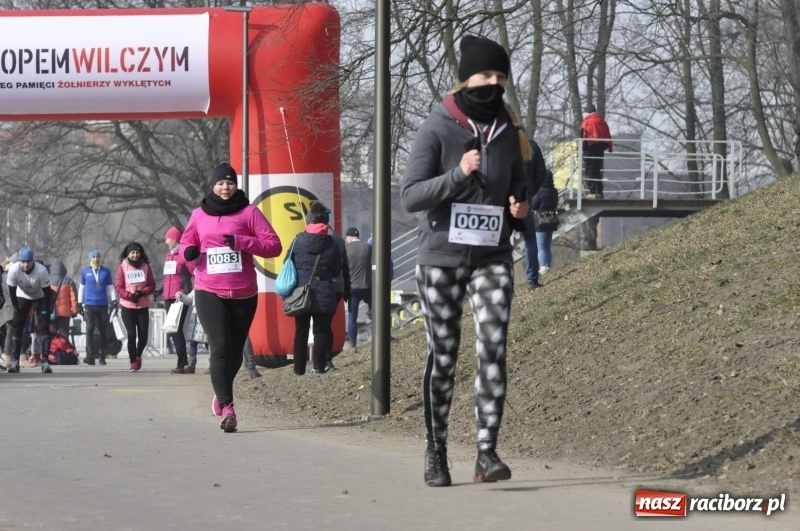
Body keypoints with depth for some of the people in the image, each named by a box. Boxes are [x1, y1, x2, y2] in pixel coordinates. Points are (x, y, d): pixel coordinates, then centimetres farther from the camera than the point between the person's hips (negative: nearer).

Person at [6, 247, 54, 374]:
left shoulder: (41, 271, -33)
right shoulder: (13, 270, -29)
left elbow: (47, 292, -22)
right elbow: (12, 291, -17)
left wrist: (45, 311, -21)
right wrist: (17, 309, -15)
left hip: (40, 297, -2)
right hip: (22, 297, 2)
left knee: (43, 327, -12)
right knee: (16, 326, -7)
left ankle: (45, 362, -11)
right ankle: (15, 362, -4)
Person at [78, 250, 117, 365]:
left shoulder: (106, 271, 7)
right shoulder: (85, 271, 9)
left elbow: (110, 287, 11)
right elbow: (81, 287, 14)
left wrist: (114, 300, 1)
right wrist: (80, 303, 12)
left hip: (103, 305, 1)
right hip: (89, 305, -1)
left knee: (103, 331, 3)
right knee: (90, 329, -10)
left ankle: (102, 356, 11)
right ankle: (90, 356, -13)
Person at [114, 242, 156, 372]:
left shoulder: (145, 266, 4)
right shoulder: (122, 267, -1)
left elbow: (152, 285, 5)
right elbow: (118, 287, -2)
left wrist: (142, 292, -14)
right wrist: (129, 295, -18)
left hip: (143, 306, 2)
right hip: (127, 306, -2)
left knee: (143, 335, -1)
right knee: (131, 334, -6)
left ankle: (138, 355, 28)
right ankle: (133, 362, 6)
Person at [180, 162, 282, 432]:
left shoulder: (248, 212, 2)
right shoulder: (199, 215, 9)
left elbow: (274, 246, -2)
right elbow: (186, 243, 22)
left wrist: (241, 241, -16)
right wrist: (188, 251, -3)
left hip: (243, 293, 0)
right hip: (209, 292, 0)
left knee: (235, 350, 9)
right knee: (220, 347, -14)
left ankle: (221, 393, 36)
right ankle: (227, 407, -19)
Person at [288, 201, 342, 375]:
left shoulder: (299, 240, -3)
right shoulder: (332, 244, -2)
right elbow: (337, 270, 4)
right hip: (324, 295, -1)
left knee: (301, 331, 8)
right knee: (322, 330, 5)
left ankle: (299, 368, 8)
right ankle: (318, 366, -2)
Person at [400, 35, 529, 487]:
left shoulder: (509, 134, 7)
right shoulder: (438, 129, -6)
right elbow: (411, 195, -11)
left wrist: (520, 207, -2)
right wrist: (459, 174, -23)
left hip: (493, 258, 3)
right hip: (441, 258, -3)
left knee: (494, 348, -13)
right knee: (443, 356, 3)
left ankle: (488, 453, -14)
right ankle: (436, 452, 16)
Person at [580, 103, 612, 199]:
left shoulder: (586, 122, -7)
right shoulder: (601, 121, 11)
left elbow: (583, 136, -13)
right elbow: (608, 135, 13)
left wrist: (582, 147, -10)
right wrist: (610, 146, 18)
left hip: (590, 148, -6)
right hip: (601, 147, 6)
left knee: (590, 170, -4)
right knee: (598, 170, 15)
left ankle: (592, 192, -12)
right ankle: (599, 192, 13)